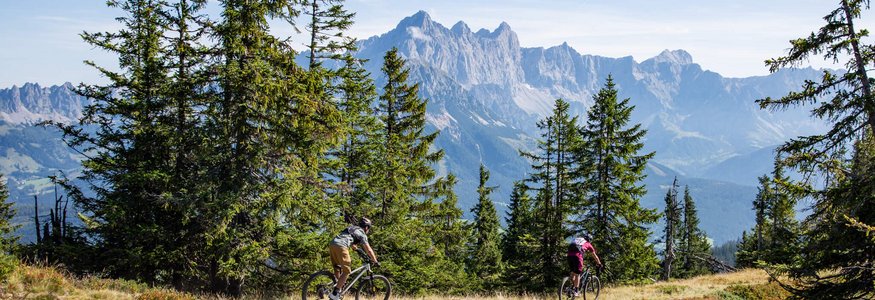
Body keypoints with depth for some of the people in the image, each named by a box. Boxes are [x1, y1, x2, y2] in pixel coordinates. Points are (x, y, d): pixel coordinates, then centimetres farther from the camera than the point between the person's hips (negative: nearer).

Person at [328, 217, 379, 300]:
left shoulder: (352, 228, 35)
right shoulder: (362, 234, 12)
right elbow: (368, 250, 10)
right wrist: (375, 261, 19)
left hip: (332, 244, 8)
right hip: (340, 246, -8)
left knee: (337, 269, 20)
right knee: (346, 271, -3)